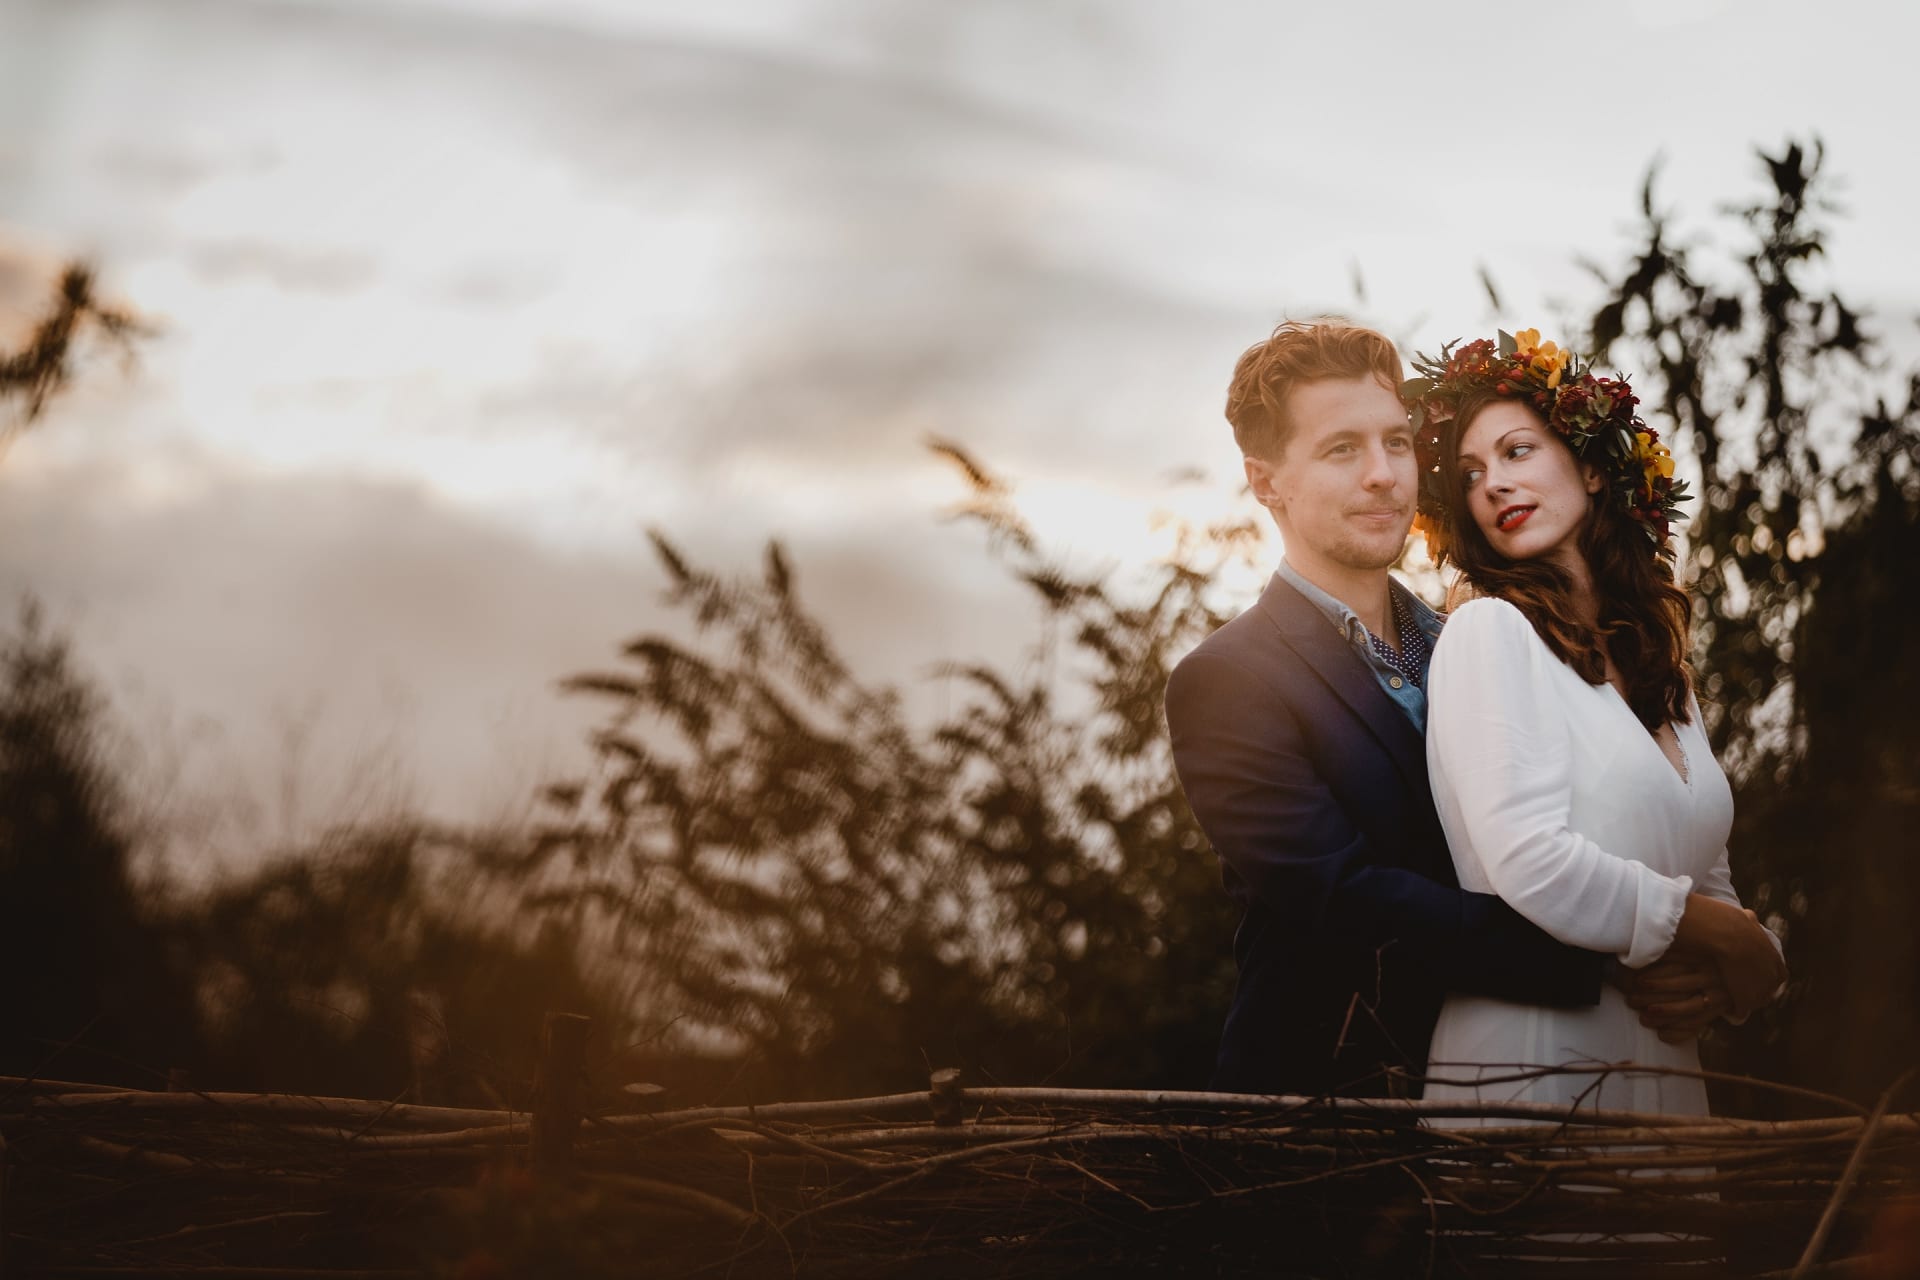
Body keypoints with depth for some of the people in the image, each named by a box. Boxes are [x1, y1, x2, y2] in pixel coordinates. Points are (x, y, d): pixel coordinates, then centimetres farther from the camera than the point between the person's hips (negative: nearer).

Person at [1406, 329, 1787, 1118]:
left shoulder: (1655, 664, 16)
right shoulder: (1489, 630, -7)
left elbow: (1712, 888, 17)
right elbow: (1531, 866, -19)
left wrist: (1753, 958, -6)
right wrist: (1727, 937, -6)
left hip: (1665, 1073, 7)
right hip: (1531, 1073, -7)